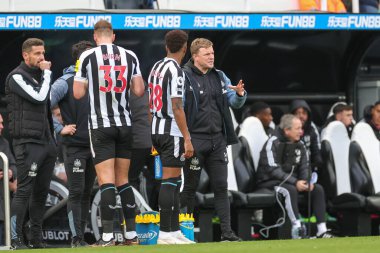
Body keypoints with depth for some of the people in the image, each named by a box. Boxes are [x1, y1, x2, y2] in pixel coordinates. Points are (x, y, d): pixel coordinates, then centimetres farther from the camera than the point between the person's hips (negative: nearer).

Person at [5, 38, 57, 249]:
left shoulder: (39, 75, 19)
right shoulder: (17, 77, -7)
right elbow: (39, 97, -18)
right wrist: (47, 73, -6)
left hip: (46, 142, 8)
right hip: (28, 142, -8)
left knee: (41, 192, 9)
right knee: (24, 190, -13)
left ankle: (36, 238, 14)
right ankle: (15, 238, -16)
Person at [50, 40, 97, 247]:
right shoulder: (66, 82, -9)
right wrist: (60, 129, -13)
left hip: (93, 145, 6)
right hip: (74, 146, -6)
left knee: (86, 193, 9)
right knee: (76, 192, -8)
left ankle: (81, 235, 14)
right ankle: (76, 238, -7)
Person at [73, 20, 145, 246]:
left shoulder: (87, 56, -5)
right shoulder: (129, 56, 4)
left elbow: (78, 93, -4)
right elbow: (139, 91, 2)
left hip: (101, 125, -3)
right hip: (125, 124, 3)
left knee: (106, 180, -6)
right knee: (123, 180, 12)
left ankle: (108, 236, -12)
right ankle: (131, 234, 12)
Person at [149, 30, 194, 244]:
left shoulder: (156, 67, 12)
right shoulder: (175, 70, -14)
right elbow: (177, 108, -18)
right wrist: (187, 138, -17)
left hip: (157, 130, 9)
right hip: (172, 132, -9)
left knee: (175, 181, 14)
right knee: (170, 181, -7)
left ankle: (175, 230, 15)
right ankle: (165, 233, -8)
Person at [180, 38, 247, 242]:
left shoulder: (219, 77, 11)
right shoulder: (185, 77, -8)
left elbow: (235, 103, 14)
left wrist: (240, 94, -8)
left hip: (217, 140, 5)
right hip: (195, 139, -5)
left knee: (221, 186, 4)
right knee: (190, 187, 3)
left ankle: (227, 232, 4)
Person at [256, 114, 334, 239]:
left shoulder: (299, 145, 9)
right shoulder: (273, 143, -14)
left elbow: (305, 166, 10)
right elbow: (273, 170, -23)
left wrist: (307, 181, -13)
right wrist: (295, 182, -29)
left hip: (292, 181, 8)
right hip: (269, 182, -8)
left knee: (318, 189, -9)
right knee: (291, 190, -37)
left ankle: (322, 230, -16)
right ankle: (297, 228, -42)